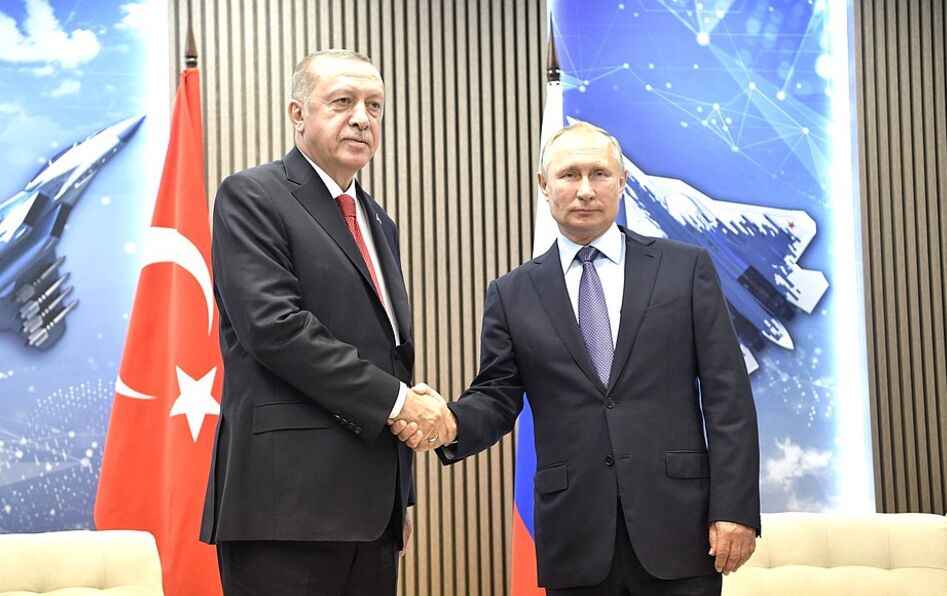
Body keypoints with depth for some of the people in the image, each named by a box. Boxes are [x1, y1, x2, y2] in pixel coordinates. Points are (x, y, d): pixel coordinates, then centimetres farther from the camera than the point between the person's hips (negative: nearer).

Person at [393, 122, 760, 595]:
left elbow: (727, 394, 1)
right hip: (577, 544, 1)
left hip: (678, 527, -1)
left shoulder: (686, 268, 5)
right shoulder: (513, 294, 9)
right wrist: (451, 424, -16)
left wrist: (734, 507, -6)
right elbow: (496, 397, 7)